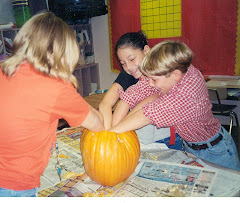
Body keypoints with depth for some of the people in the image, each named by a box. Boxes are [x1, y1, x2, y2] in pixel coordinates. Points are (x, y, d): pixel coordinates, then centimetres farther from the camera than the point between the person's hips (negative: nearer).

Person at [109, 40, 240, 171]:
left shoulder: (189, 92, -39)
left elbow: (150, 114, -40)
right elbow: (135, 92, -21)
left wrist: (111, 132, -34)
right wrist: (110, 127, -26)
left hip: (214, 151, -6)